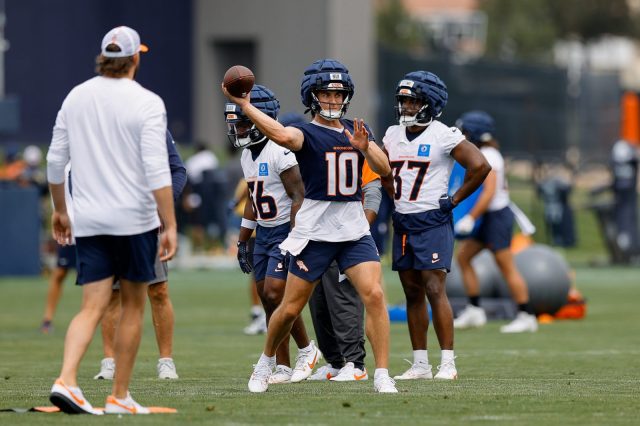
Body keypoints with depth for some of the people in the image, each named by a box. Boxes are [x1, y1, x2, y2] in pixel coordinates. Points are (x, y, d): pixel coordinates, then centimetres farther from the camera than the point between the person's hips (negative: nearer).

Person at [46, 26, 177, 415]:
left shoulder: (76, 97, 7)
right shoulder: (146, 103, -8)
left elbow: (55, 161, 11)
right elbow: (157, 170, -16)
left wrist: (60, 210, 24)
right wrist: (170, 226, -15)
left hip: (88, 222, 4)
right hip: (134, 221, -4)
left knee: (93, 307, 1)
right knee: (133, 306, 9)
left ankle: (66, 380, -20)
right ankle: (120, 396, 12)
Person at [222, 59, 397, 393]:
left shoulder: (357, 131, 12)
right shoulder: (306, 133, -5)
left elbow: (384, 169, 2)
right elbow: (282, 135, -29)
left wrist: (365, 148, -18)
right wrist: (243, 105, -38)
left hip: (354, 230, 3)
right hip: (314, 231, -3)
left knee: (374, 296, -15)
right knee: (290, 308, 5)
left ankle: (382, 375, -11)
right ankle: (266, 360, 32)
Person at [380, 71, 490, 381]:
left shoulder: (444, 136, -9)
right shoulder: (393, 135, 10)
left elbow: (480, 166, -12)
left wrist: (454, 200, -8)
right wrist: (396, 197, 14)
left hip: (433, 223, -7)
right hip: (402, 224, 7)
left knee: (434, 289, -12)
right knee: (412, 293, 8)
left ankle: (448, 363, -11)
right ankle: (420, 364, 12)